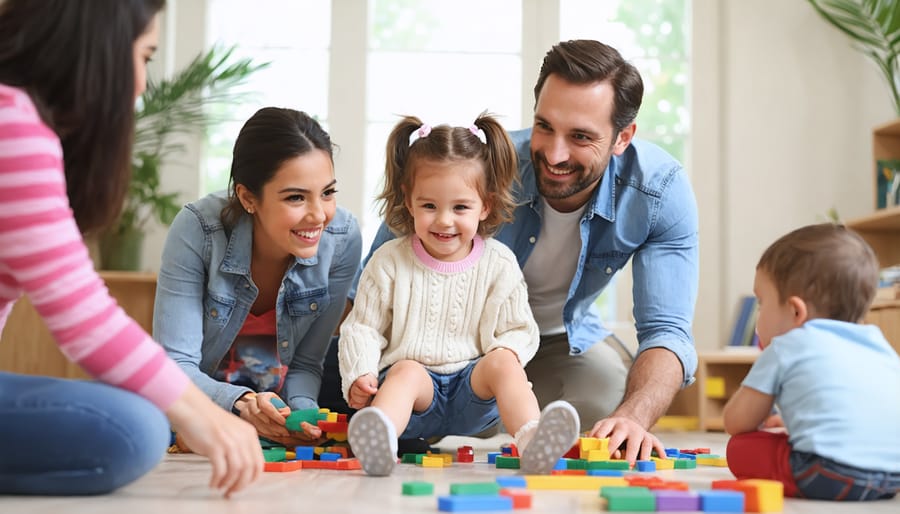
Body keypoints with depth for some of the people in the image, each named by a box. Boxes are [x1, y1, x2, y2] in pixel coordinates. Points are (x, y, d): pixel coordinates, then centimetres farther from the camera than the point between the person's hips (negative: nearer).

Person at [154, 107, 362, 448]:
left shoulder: (343, 238, -19)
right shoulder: (197, 231, -26)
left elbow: (306, 364, -9)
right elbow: (175, 365, -23)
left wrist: (303, 413, -30)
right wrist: (240, 404, -41)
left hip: (275, 406, 2)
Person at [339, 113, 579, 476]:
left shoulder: (499, 265, 5)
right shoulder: (389, 262, 3)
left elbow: (519, 330, 9)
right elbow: (362, 328, 8)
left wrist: (505, 358, -14)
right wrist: (359, 375, -10)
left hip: (473, 393, 1)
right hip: (410, 391, -1)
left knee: (502, 361, -26)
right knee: (407, 370, -32)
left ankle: (533, 443, -52)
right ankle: (379, 444, -63)